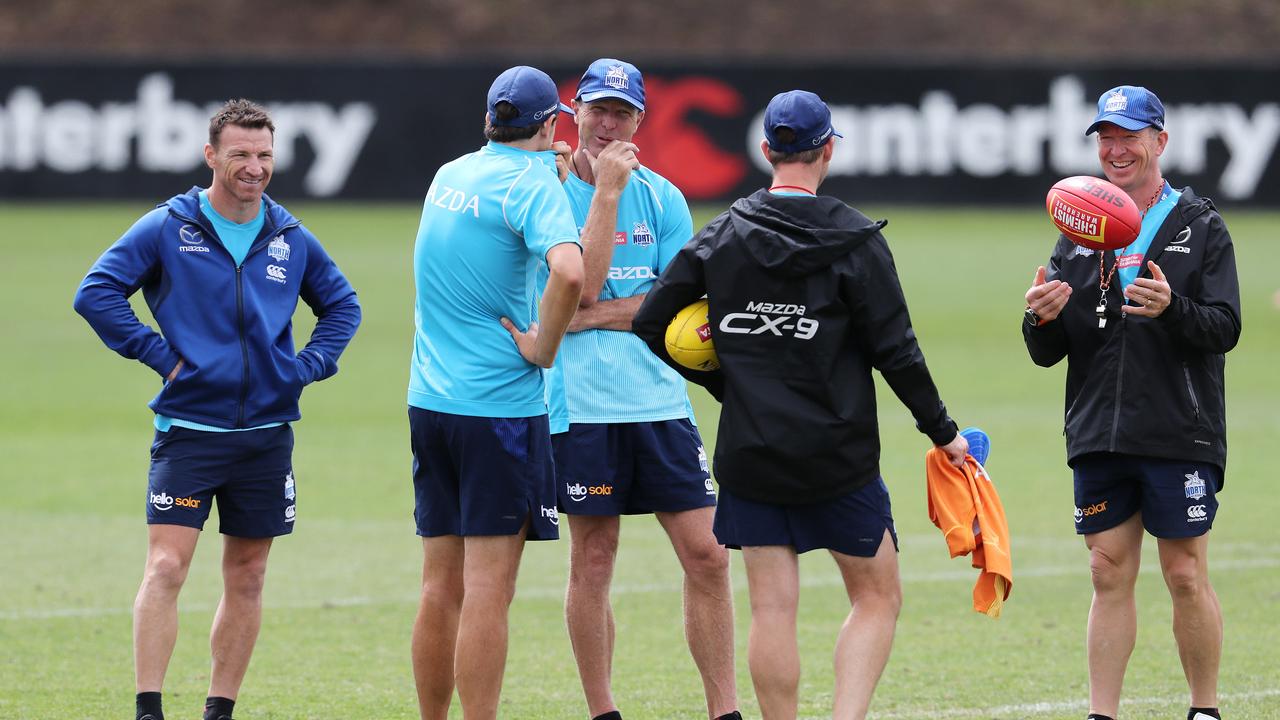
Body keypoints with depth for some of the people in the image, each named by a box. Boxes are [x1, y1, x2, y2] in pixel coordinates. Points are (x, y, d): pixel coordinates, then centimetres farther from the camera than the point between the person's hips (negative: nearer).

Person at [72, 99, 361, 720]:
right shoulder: (167, 228, -3)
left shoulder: (290, 238, 7)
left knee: (246, 578, 7)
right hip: (188, 429, -4)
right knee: (166, 568, -13)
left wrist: (307, 366, 6)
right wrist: (160, 355, -10)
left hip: (266, 431, 4)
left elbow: (342, 304, 21)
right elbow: (96, 292, -7)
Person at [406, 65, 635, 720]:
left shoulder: (449, 176, 12)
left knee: (441, 586, 12)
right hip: (501, 403, -7)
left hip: (429, 398, 7)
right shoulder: (531, 183, -10)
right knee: (488, 590, -5)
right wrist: (544, 346, -15)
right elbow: (569, 271, -29)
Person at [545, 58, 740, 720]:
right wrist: (606, 193, -15)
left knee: (707, 554, -2)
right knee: (592, 560, 2)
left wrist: (591, 316, -10)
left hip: (659, 399, 3)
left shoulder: (661, 197, 8)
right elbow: (583, 289, -14)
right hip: (582, 407, -3)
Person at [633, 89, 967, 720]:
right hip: (839, 456, -3)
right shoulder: (856, 242, -7)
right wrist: (942, 432, 2)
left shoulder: (721, 237, 3)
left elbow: (651, 324, 6)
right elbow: (896, 352, -9)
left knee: (772, 610, 4)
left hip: (750, 455, 3)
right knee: (877, 596, 9)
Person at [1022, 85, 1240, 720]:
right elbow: (1048, 353, 11)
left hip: (1180, 435, -3)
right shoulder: (1079, 234, 12)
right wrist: (1041, 320, -12)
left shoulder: (1200, 227, 1)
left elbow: (1224, 328, -9)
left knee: (1186, 576, -1)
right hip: (1099, 434, 3)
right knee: (1109, 577, 4)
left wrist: (1172, 308, -28)